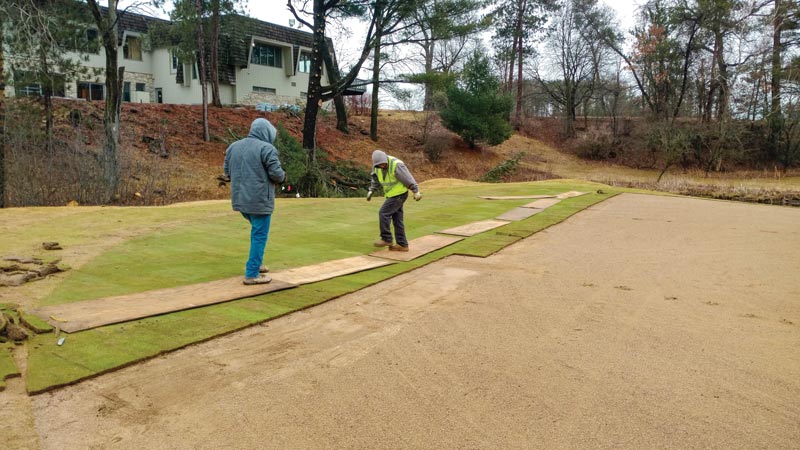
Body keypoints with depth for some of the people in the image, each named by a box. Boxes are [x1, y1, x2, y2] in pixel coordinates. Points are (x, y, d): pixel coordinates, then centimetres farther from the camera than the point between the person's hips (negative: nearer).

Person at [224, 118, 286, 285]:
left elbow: (227, 171, 14)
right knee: (260, 235, 2)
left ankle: (255, 264, 32)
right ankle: (252, 274, 4)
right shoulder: (267, 149, -12)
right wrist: (283, 176, 7)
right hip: (259, 200, -7)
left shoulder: (234, 146, 9)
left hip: (240, 199, 7)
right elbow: (277, 174, -14)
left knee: (257, 229, 26)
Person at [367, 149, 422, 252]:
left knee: (383, 213, -10)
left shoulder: (396, 165, -26)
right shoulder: (377, 164, -4)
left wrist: (416, 192, -14)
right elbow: (375, 178, 13)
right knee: (397, 220, 7)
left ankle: (386, 239, 0)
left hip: (399, 194, -8)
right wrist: (371, 191, 4)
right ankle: (402, 245, 10)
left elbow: (408, 178, -19)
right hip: (393, 195, 8)